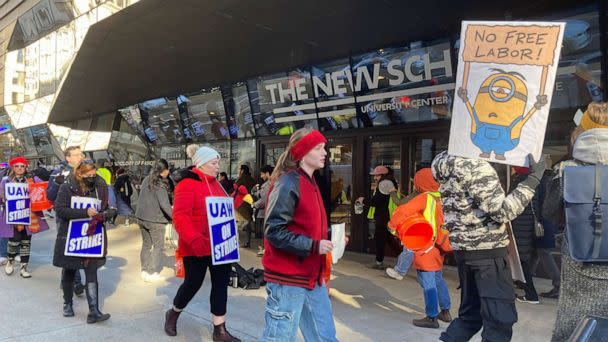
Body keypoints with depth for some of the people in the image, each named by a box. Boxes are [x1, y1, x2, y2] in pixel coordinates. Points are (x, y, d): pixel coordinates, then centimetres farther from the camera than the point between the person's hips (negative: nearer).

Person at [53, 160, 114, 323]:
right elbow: (60, 209, -17)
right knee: (69, 272, 15)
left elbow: (106, 209, 10)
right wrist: (85, 213, -25)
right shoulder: (67, 188, -8)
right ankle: (68, 304, 36)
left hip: (91, 237, 1)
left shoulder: (99, 188, 1)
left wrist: (104, 214, -13)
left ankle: (93, 311, -5)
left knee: (92, 274, -4)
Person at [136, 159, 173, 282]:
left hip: (141, 217, 7)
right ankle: (152, 273, 5)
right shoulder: (160, 184, -16)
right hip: (155, 220, -7)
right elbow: (165, 204, -20)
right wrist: (174, 216, -16)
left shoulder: (146, 180, 8)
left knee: (146, 244, 16)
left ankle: (144, 271, 20)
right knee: (158, 246, 4)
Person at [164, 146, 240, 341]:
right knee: (193, 283, 6)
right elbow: (180, 216, -23)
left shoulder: (215, 184, 13)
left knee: (221, 284, 7)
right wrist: (194, 239, -36)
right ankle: (173, 314, 36)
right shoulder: (187, 184, -14)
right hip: (197, 248, -7)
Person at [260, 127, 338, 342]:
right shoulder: (288, 184, -17)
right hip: (287, 279, -9)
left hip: (311, 277, 9)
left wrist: (329, 236, 6)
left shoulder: (310, 183, 12)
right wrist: (313, 246, -21)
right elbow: (274, 231, -21)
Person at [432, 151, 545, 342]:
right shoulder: (477, 167, -17)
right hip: (487, 250, -9)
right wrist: (532, 179, -17)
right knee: (501, 316, 0)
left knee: (470, 312, 18)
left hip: (464, 248, 9)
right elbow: (502, 211, -20)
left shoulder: (446, 164, 10)